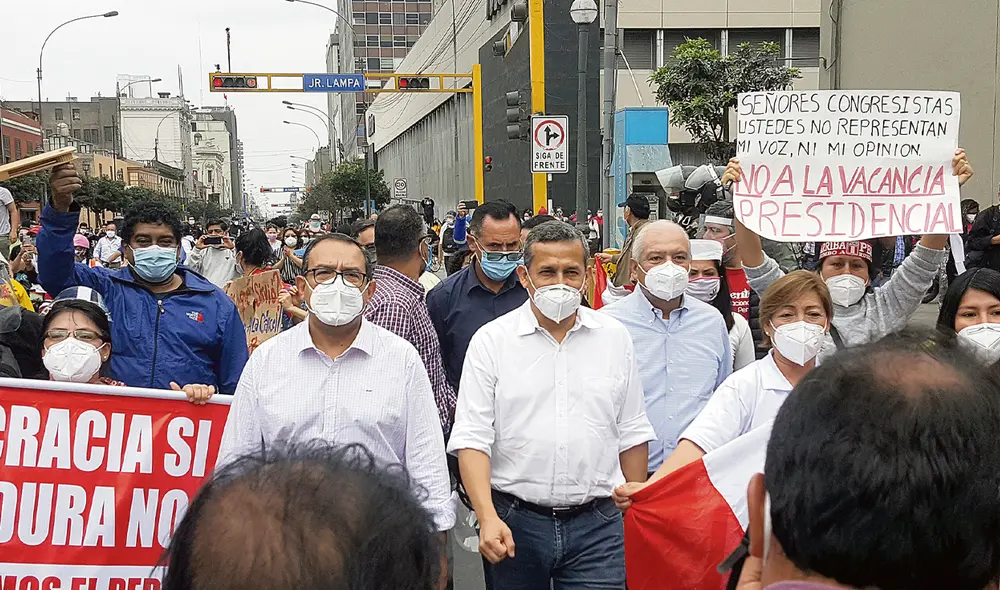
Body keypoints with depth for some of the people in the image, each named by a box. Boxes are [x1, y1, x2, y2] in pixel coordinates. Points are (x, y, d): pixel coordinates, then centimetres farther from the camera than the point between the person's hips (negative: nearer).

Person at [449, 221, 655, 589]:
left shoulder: (615, 337, 5)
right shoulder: (491, 341, -2)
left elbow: (632, 434, 11)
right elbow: (472, 439, -7)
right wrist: (488, 517, -18)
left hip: (597, 523, 1)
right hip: (513, 521, -1)